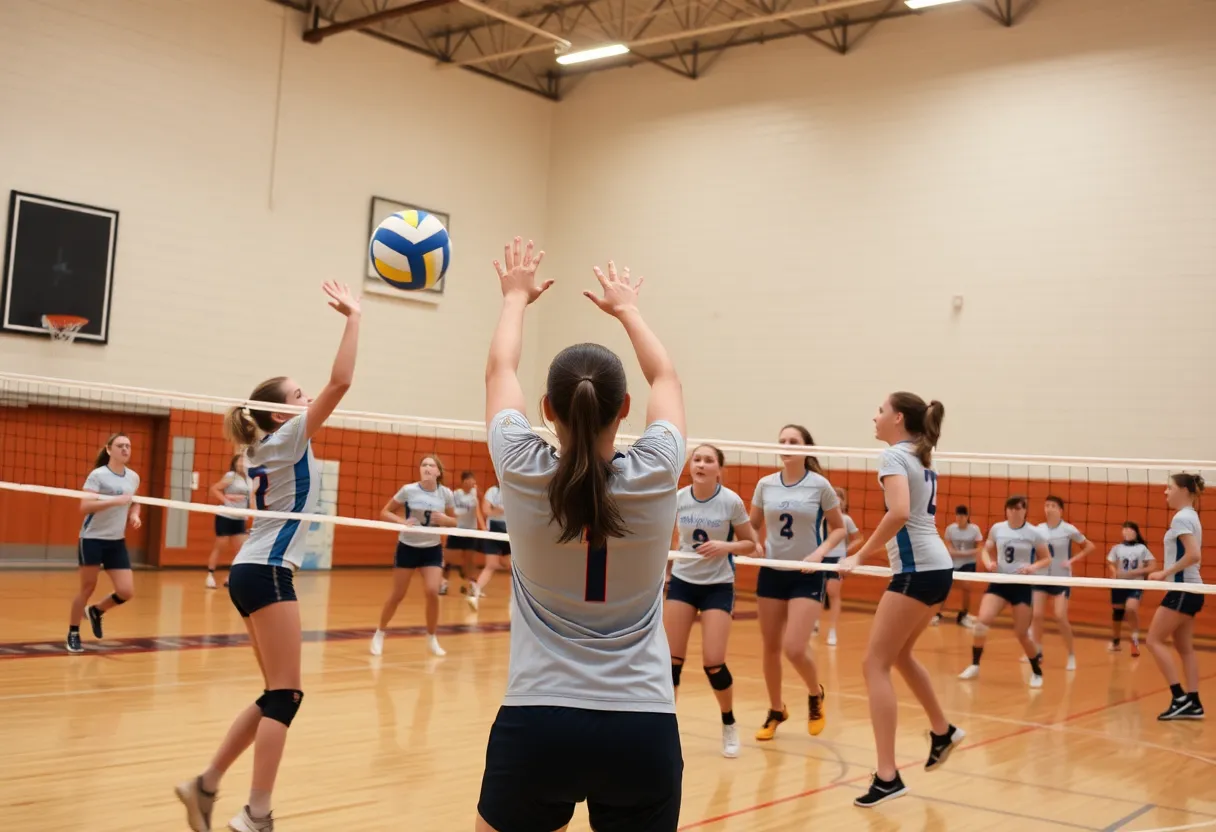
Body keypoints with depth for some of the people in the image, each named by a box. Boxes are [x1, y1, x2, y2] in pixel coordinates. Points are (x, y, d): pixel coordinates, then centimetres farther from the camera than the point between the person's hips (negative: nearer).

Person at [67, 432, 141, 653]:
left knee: (127, 592, -2)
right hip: (92, 539, -5)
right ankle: (73, 634, 22)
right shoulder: (98, 475, -12)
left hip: (117, 542, 5)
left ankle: (95, 611, 27)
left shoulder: (133, 477, 6)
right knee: (87, 588, 3)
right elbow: (84, 507, -21)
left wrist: (134, 515, 3)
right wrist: (114, 500, -29)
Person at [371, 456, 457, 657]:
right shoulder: (408, 490, -12)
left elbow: (454, 522, 5)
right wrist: (402, 521, -23)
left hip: (432, 549, 1)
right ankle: (379, 634, 25)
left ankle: (432, 639, 7)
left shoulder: (446, 494, -7)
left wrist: (445, 519, -18)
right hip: (407, 547, -1)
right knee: (397, 594, 4)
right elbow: (384, 513, -4)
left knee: (432, 592, -12)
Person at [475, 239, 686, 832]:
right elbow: (666, 379, 15)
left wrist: (516, 297, 30)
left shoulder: (524, 474, -8)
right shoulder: (654, 476, -6)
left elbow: (500, 370, 12)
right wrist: (626, 310, 32)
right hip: (643, 730, 1)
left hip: (535, 724, 0)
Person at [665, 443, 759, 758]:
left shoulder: (732, 501, -13)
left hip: (718, 585, -3)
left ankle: (729, 725, 18)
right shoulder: (677, 498, -5)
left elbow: (750, 544, -4)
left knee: (713, 662, -8)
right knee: (671, 659, -3)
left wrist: (725, 546, -22)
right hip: (682, 581, 3)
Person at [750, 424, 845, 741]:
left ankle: (816, 695, 18)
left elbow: (839, 528, 0)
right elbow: (751, 526, 13)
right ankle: (776, 710, 27)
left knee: (794, 648, -13)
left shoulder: (820, 485, -8)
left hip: (806, 576, -4)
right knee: (770, 647, 8)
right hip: (771, 572, 4)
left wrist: (820, 551, -16)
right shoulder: (765, 485, 1)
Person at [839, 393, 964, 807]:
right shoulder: (921, 459, 16)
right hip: (936, 565, 9)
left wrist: (859, 556, -20)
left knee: (875, 664, -6)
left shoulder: (894, 455, -10)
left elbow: (899, 513, -26)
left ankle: (887, 776, -9)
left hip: (918, 569, -9)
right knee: (898, 654, 26)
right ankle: (942, 730, 40)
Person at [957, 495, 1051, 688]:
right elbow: (986, 550, 13)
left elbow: (1047, 559, 1)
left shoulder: (1034, 533, -6)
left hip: (1022, 585, -2)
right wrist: (988, 563, -9)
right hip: (999, 582, 2)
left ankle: (1037, 673, 22)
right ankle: (974, 665, -1)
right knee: (982, 622, -16)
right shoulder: (997, 528, 1)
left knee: (1021, 634, 0)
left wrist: (1033, 567, -20)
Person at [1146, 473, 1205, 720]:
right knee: (1184, 647, 10)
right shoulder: (1190, 516, 15)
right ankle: (1192, 703, 9)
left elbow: (1194, 555, -26)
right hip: (1189, 589, 10)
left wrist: (1165, 573, -20)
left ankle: (1180, 697, -7)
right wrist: (1167, 573, 10)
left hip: (1183, 589, -10)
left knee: (1155, 641, -6)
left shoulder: (1181, 518, -15)